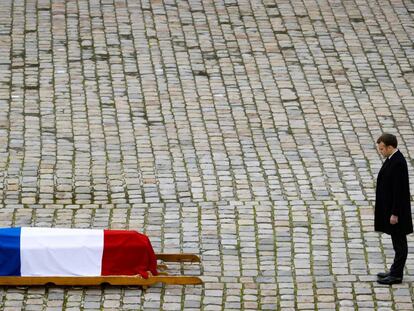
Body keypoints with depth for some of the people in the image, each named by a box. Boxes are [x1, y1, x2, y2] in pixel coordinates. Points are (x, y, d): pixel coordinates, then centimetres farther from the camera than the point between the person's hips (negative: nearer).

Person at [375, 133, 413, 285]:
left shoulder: (398, 163, -22)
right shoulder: (392, 159, 8)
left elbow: (399, 190, -23)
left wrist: (395, 214, -21)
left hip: (397, 210, -10)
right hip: (390, 208, 10)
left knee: (399, 242, -1)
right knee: (397, 242, 17)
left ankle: (396, 275, 4)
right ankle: (395, 271, 25)